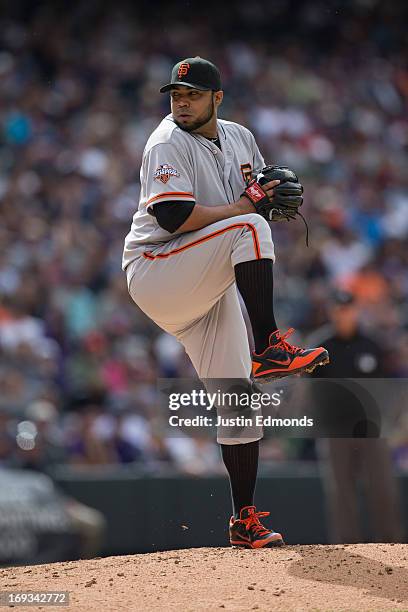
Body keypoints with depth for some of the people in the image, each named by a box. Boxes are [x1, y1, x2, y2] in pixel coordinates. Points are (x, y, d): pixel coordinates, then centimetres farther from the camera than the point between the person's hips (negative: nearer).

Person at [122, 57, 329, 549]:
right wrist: (242, 206, -20)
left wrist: (281, 196, -2)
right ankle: (269, 351, -35)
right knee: (249, 229, -30)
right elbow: (173, 217, -24)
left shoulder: (240, 139, 10)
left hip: (209, 289, 7)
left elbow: (257, 196, 21)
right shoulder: (168, 145, -13)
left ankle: (244, 521, 10)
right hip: (154, 273, -7)